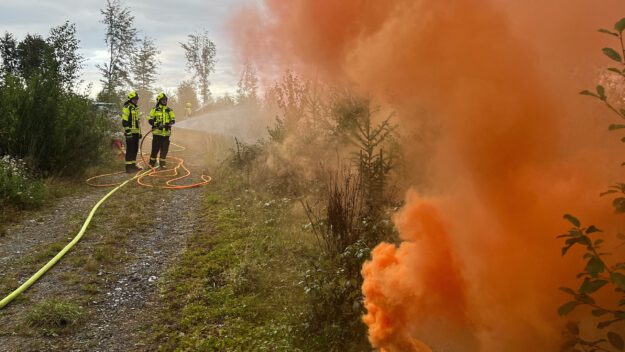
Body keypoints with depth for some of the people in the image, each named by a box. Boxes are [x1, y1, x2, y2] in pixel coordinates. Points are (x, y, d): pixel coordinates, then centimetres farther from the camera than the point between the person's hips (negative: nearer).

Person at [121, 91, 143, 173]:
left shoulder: (135, 108, 19)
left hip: (136, 132, 9)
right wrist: (128, 132, -20)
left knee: (135, 150, 12)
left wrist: (139, 132, 23)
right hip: (130, 132, -9)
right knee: (130, 150, -8)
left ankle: (133, 165, 19)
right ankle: (128, 167, -5)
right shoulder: (127, 108, -9)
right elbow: (124, 121, -15)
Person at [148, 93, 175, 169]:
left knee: (164, 150, 5)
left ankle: (162, 164, 15)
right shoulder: (155, 110, 2)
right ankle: (152, 163, 14)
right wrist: (157, 124, -17)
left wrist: (169, 123, -14)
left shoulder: (169, 110, 10)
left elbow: (173, 120, 8)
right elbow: (150, 120, -1)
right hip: (157, 133, -3)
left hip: (166, 133, 3)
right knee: (155, 149, 1)